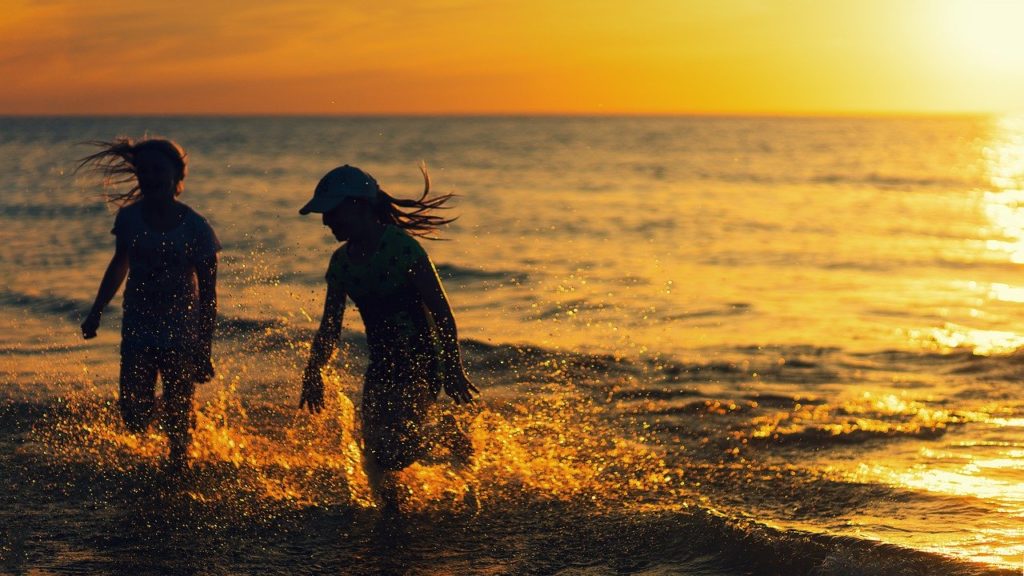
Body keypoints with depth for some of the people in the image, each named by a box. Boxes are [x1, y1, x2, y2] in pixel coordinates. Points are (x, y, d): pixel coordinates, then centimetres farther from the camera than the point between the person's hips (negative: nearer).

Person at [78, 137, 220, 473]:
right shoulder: (129, 218, -4)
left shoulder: (195, 228, -12)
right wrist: (97, 312, 13)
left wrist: (205, 352, -8)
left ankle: (177, 473, 26)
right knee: (135, 420, -4)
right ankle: (153, 405, 32)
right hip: (137, 334, 3)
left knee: (178, 423, -2)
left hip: (180, 336, -2)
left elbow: (208, 295, -8)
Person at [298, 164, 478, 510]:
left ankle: (445, 433, 10)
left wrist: (454, 371, -15)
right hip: (381, 365, 7)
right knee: (373, 456, 1)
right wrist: (313, 372, 0)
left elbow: (442, 312, -15)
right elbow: (329, 327, 12)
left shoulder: (402, 248, -16)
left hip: (420, 364, -7)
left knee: (389, 453, -18)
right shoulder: (342, 262, 4)